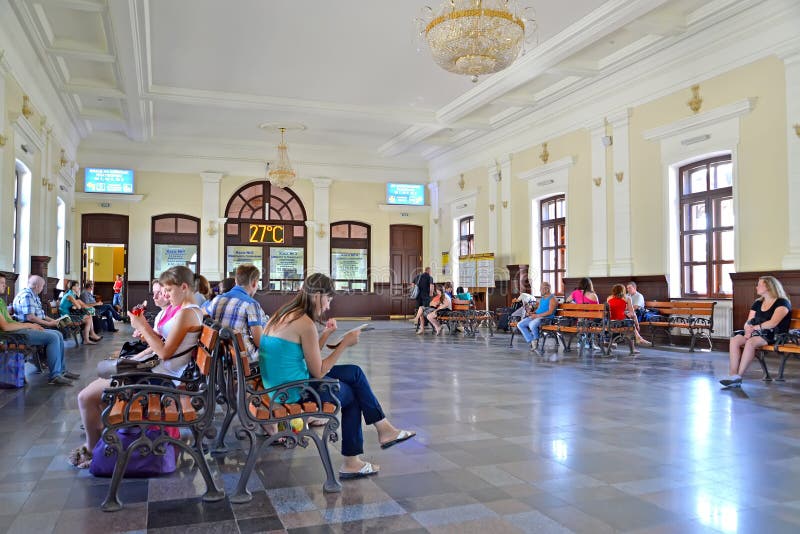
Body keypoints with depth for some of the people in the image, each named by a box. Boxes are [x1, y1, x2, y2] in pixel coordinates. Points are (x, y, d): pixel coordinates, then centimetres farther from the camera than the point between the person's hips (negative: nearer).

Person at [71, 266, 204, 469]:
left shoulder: (186, 313, -18)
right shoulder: (192, 311, 13)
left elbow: (165, 352, -21)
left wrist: (142, 327, -13)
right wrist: (147, 330, 2)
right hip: (158, 373, 11)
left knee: (86, 397, -6)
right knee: (99, 384, 21)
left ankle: (93, 450, 15)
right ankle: (101, 439, 28)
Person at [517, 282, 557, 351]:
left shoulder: (552, 298, -6)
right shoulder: (542, 298, 23)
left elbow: (550, 312, -16)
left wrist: (537, 315, -20)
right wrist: (532, 313, 3)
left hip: (546, 318, -9)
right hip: (536, 316, 9)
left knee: (532, 325, -38)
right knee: (520, 325, -9)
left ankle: (536, 339, -9)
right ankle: (531, 341, -9)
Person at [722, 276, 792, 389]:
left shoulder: (782, 303, -2)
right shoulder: (757, 303, 19)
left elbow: (773, 323, -17)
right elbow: (748, 323, 11)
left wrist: (755, 328, -16)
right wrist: (748, 330, -11)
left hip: (773, 336, -7)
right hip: (756, 333, 7)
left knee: (751, 342, -36)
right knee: (734, 340, -23)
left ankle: (738, 377, -35)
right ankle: (733, 375, -32)